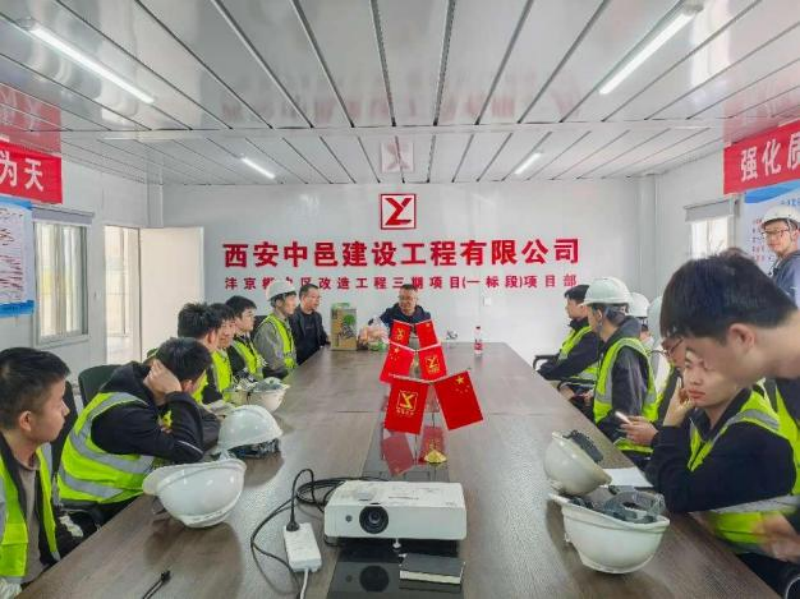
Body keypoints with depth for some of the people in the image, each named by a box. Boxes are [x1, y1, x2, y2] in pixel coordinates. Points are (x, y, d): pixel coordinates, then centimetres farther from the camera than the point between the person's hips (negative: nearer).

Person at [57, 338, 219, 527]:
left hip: (127, 489, 7)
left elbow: (211, 423, -4)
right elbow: (189, 453, -31)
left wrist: (178, 437, -23)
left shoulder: (149, 391, -6)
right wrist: (177, 395, -28)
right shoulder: (124, 413, -29)